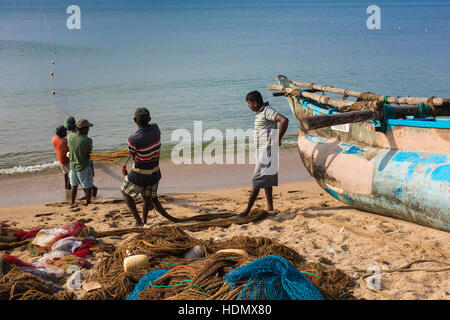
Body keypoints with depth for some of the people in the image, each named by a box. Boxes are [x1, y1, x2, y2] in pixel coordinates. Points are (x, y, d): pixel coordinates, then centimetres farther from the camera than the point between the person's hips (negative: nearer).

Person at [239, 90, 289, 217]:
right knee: (266, 179, 13)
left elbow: (284, 120, -29)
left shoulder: (268, 111, -15)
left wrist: (278, 139, -21)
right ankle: (270, 207, 19)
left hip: (268, 151, -10)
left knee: (257, 179, -9)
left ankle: (248, 209, -7)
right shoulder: (260, 112, 15)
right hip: (262, 151, 10)